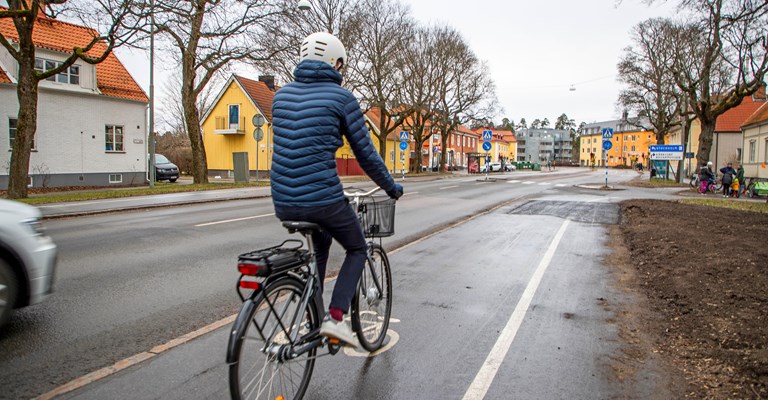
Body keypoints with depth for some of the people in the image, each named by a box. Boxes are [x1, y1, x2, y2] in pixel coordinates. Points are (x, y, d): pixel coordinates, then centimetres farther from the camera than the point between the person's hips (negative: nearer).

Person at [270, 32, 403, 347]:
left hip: (283, 202, 6)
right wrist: (391, 187, 14)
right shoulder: (342, 97, -5)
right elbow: (365, 155, -1)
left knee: (320, 244, 33)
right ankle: (335, 317, 5)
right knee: (357, 250, 20)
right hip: (323, 199, -6)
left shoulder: (281, 95, 12)